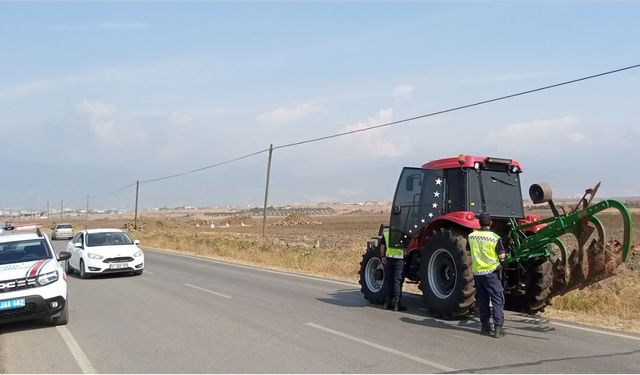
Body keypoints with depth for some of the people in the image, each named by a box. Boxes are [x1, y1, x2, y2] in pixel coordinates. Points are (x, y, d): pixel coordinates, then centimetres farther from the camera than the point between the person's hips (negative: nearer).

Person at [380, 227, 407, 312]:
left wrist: (382, 256, 9)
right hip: (399, 258, -4)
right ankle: (396, 304, -4)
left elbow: (382, 245, 7)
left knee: (388, 280, 12)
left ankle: (387, 302, 14)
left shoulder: (385, 232, 7)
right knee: (398, 281, -1)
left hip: (388, 258, 5)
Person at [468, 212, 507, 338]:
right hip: (490, 272, -4)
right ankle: (498, 328, -4)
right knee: (498, 300, 1)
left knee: (482, 300, 13)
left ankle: (485, 326, 17)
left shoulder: (471, 236, 0)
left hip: (477, 272, 4)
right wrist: (503, 255, 11)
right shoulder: (495, 237, -13)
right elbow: (502, 256, -10)